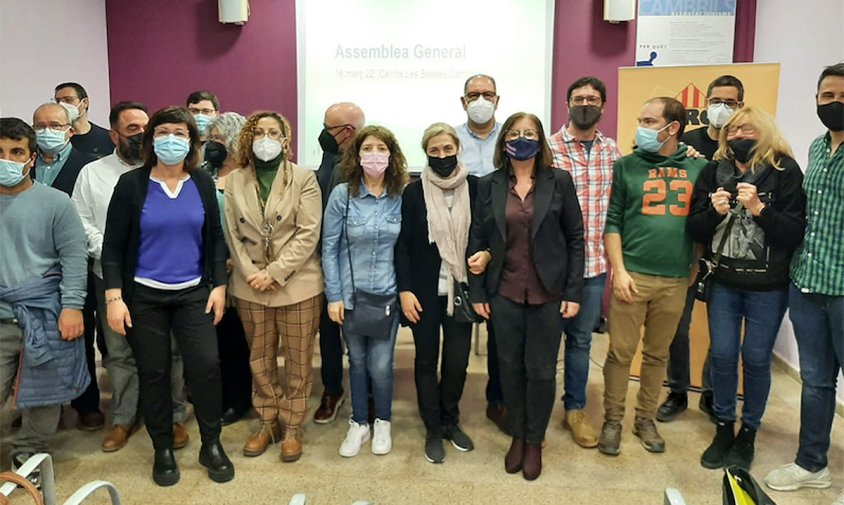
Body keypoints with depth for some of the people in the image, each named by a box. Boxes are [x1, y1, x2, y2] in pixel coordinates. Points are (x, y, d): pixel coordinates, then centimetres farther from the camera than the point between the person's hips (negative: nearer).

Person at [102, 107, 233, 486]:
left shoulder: (203, 184, 2)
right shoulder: (131, 184, -4)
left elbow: (215, 239, 6)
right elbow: (113, 245, -4)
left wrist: (218, 286, 1)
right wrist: (114, 298, -10)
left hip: (194, 293, 1)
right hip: (144, 295, -1)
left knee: (206, 365, -4)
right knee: (153, 372, 7)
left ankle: (211, 445, 15)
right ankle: (163, 450, 25)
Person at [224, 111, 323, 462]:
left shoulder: (304, 179, -3)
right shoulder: (234, 181, 6)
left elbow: (308, 233, -10)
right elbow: (232, 234, 3)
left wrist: (275, 273, -15)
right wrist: (251, 274, -10)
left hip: (297, 284, -3)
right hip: (250, 287, 3)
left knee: (298, 361, 6)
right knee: (259, 361, 14)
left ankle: (292, 427, 22)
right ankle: (268, 423, 30)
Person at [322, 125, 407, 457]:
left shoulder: (402, 197, -3)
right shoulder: (342, 194, -6)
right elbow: (329, 247, -4)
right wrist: (333, 295, -7)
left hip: (388, 294, 0)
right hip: (350, 293, 0)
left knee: (380, 365, 1)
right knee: (358, 362, 13)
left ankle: (383, 423, 27)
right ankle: (359, 424, 33)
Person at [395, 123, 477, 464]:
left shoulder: (475, 188, 0)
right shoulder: (414, 192, -3)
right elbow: (402, 244, -4)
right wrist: (404, 289, -9)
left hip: (460, 288, 1)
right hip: (424, 290, -1)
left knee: (458, 359, 6)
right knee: (426, 359, 8)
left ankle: (451, 421, 29)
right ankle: (433, 429, 24)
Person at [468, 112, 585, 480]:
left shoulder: (559, 181, -1)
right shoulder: (489, 185, 2)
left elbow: (575, 238, -1)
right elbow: (477, 239, 4)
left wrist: (573, 292, -5)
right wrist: (476, 292, 1)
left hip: (548, 294, -1)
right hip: (504, 293, 1)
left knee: (541, 370, 6)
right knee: (510, 367, 10)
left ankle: (535, 442, 26)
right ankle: (517, 436, 31)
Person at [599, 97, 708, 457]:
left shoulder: (698, 168, 5)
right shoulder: (627, 166, 1)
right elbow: (612, 222, 0)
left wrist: (696, 265, 7)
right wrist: (619, 271, -7)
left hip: (676, 280, 2)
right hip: (633, 276, -2)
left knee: (657, 354, 13)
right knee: (621, 353, 2)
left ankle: (646, 419, 27)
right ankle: (612, 420, 17)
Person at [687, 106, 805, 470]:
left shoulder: (785, 172, -7)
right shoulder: (714, 171, 1)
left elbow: (795, 234, -11)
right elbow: (694, 230, 0)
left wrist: (759, 208, -23)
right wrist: (714, 211, -18)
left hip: (768, 286, -2)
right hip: (723, 282, 2)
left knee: (756, 359, 6)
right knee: (722, 355, 7)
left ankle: (748, 433, 25)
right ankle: (723, 427, 26)